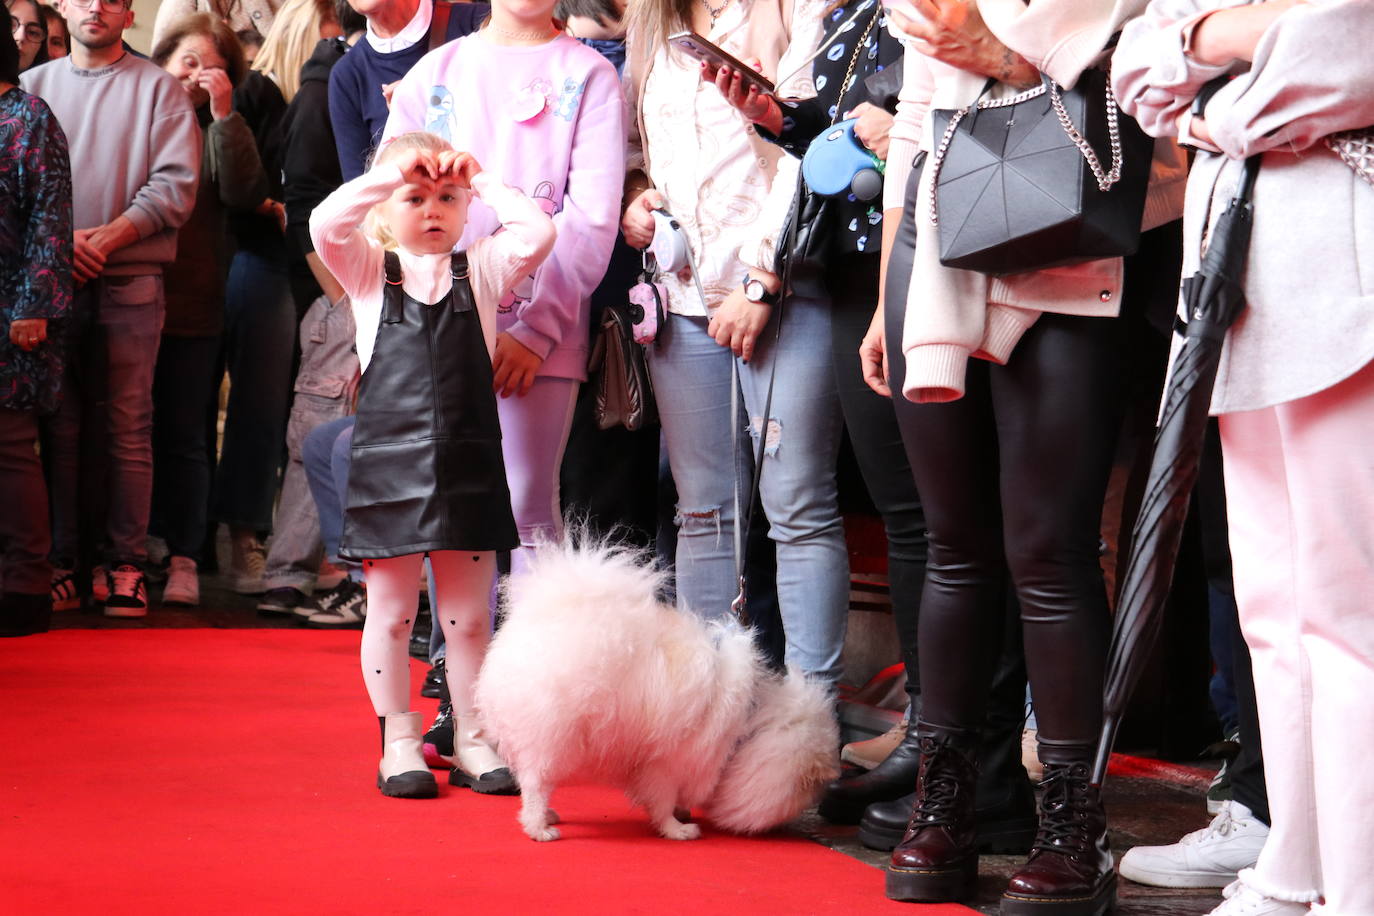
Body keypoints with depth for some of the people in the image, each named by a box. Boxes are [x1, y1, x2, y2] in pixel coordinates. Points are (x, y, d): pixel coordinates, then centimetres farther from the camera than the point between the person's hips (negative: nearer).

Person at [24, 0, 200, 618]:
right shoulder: (33, 86, 15)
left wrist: (109, 236, -12)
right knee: (56, 427, 2)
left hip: (129, 284, -2)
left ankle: (126, 564, 0)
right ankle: (57, 560, 6)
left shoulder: (157, 89, 7)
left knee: (127, 431, -3)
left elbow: (176, 185, -3)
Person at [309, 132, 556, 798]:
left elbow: (537, 232, -5)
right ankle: (399, 744, 15)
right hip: (389, 462, -1)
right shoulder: (369, 270, 6)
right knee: (391, 612, 5)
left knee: (468, 616, 7)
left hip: (468, 464, 1)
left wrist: (480, 180, 1)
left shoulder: (480, 269, 9)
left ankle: (472, 741, 16)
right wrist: (394, 171, -10)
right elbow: (325, 224, -11)